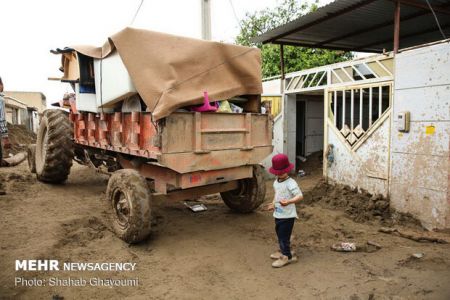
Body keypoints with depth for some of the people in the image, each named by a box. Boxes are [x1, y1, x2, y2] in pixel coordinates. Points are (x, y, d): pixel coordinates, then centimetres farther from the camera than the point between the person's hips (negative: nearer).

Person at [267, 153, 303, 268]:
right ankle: (283, 251, 38)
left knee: (284, 235, -2)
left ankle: (287, 256, 13)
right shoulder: (276, 182, 7)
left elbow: (300, 196, -29)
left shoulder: (290, 183, -21)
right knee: (279, 233, 20)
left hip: (287, 215, -9)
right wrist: (273, 204, 8)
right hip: (278, 214, 9)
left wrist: (288, 202, -42)